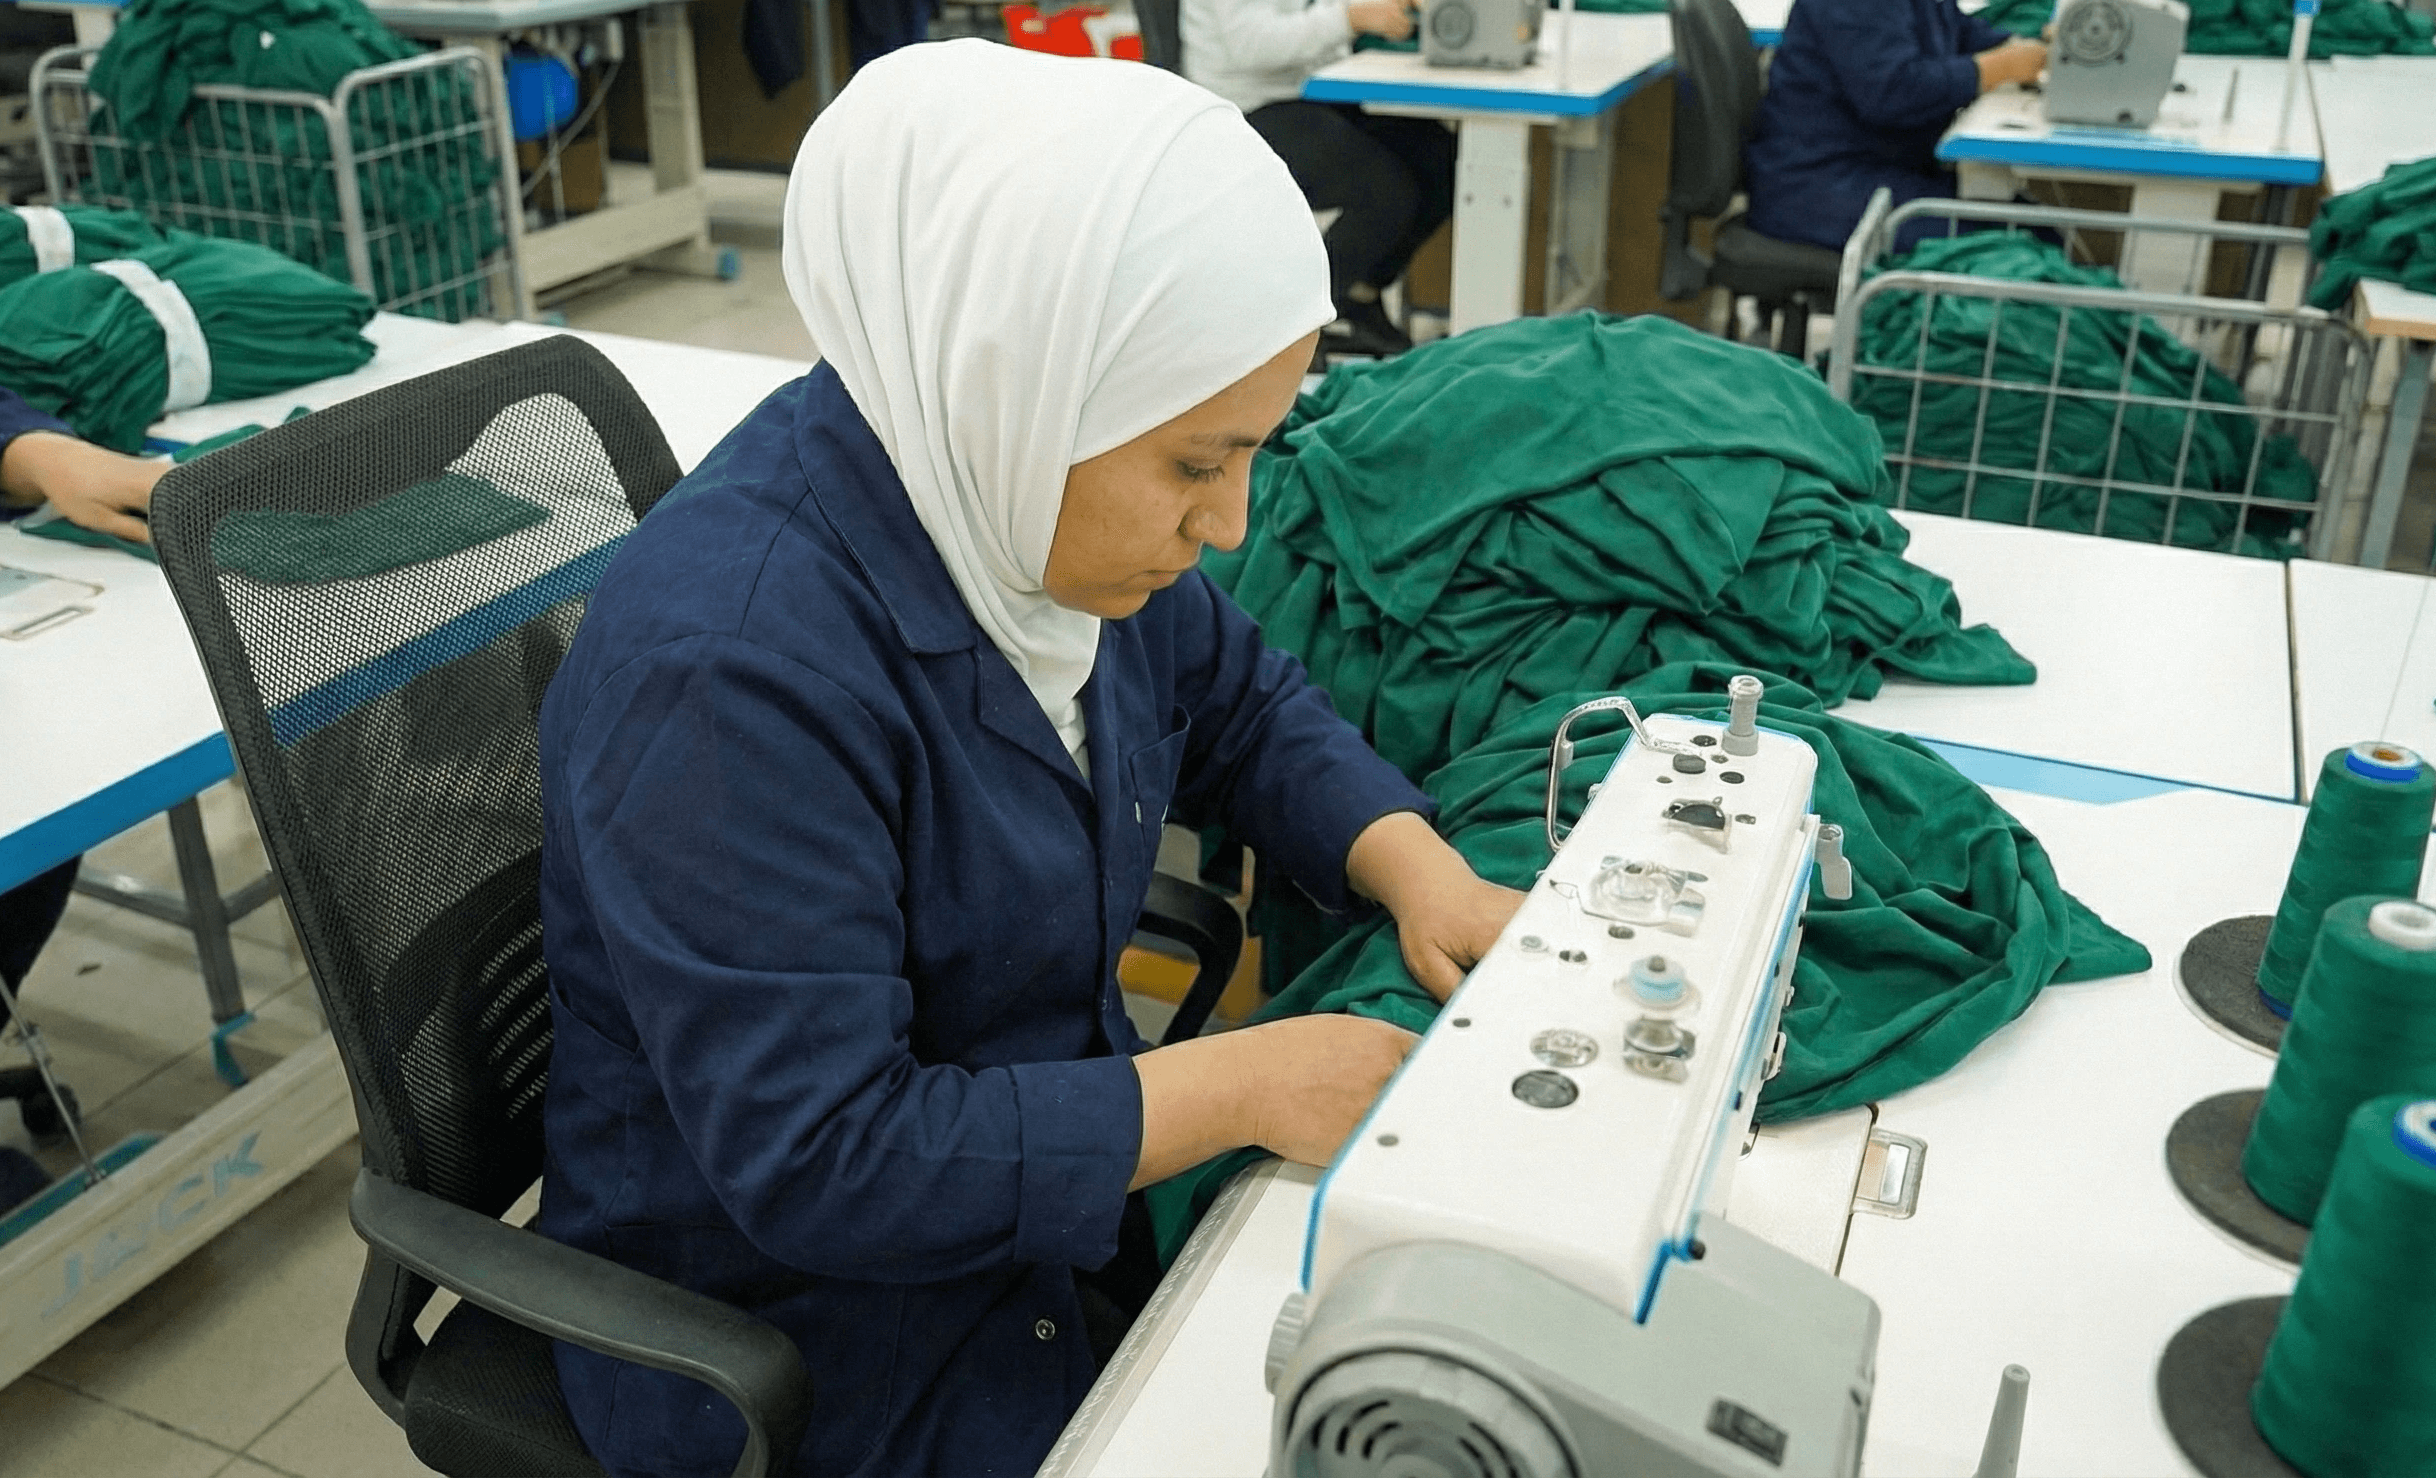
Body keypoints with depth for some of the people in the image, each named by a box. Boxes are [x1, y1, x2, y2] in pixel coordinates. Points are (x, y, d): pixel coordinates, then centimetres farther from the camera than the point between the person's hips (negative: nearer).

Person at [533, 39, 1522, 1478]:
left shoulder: (1019, 489, -8)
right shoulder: (734, 665, -32)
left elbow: (1240, 701, 8)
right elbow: (818, 1162, -29)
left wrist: (1418, 870, -9)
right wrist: (1243, 1087, -26)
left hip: (1055, 1134, 7)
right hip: (808, 1310, -6)